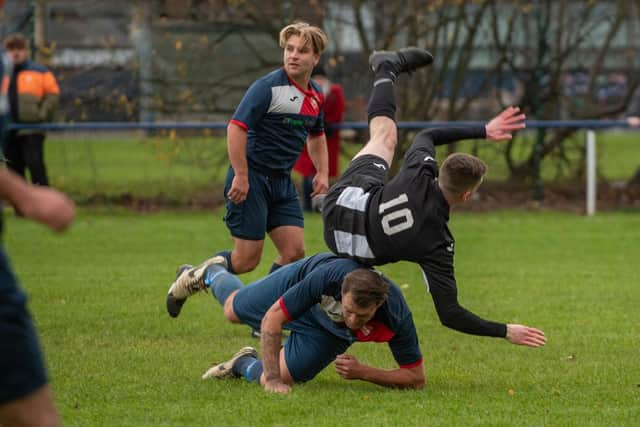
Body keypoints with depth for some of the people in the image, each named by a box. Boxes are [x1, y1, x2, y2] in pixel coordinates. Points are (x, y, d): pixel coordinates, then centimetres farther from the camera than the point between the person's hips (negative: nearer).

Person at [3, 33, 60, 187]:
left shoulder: (40, 71, 4)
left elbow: (53, 94, 1)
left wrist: (42, 114, -9)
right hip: (9, 132, 4)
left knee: (35, 165, -14)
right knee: (14, 168, 7)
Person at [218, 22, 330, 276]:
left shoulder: (315, 95, 10)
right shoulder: (268, 87, -15)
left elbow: (316, 136, 28)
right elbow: (236, 127, -20)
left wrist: (322, 172, 16)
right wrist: (241, 177, -23)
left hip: (282, 181, 8)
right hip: (251, 179, -7)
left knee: (294, 252, -1)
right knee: (247, 259, -6)